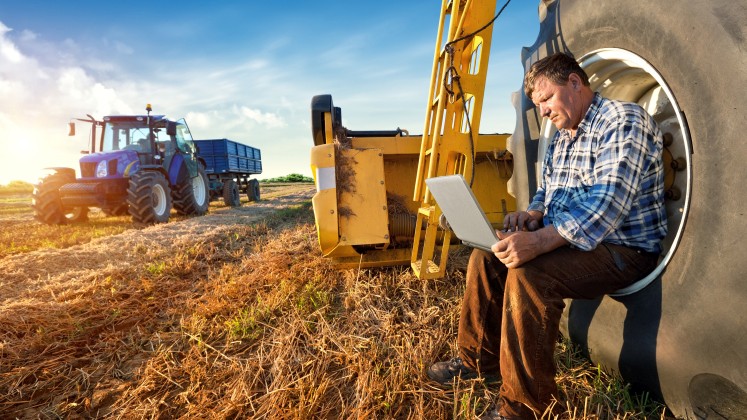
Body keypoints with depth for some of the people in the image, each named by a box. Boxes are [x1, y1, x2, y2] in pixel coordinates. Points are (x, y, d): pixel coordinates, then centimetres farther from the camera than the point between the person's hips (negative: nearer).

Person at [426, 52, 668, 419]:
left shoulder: (623, 122, -15)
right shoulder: (561, 138, 13)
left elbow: (607, 204, -28)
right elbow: (547, 190, 20)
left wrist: (540, 240, -39)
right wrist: (532, 215, -4)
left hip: (623, 249, -9)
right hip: (564, 238, 9)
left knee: (527, 275, -32)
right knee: (486, 257, 0)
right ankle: (480, 360, 13)